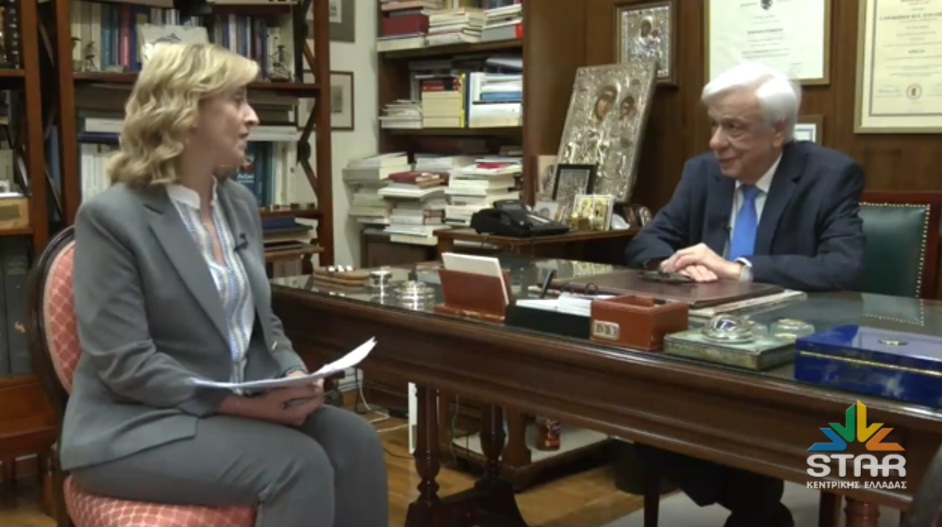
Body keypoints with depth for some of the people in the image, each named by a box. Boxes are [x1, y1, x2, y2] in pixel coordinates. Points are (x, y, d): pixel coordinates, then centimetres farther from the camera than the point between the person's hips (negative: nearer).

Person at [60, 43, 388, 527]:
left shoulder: (240, 203, 9)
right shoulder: (110, 216, -13)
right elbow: (124, 362, -18)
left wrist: (295, 375, -7)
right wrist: (243, 403, -23)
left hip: (241, 404, 7)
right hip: (137, 425, -6)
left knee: (355, 440, -17)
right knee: (300, 464, -27)